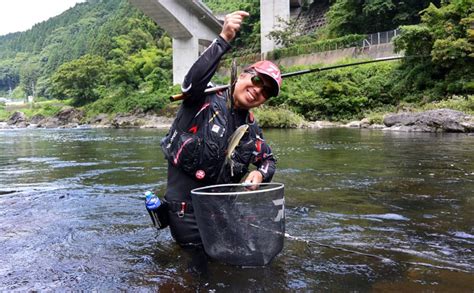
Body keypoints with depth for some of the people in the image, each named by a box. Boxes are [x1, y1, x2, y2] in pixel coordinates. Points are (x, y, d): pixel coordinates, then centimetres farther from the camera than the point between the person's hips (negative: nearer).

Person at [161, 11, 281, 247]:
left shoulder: (251, 130, 5)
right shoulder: (207, 98, -15)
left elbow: (268, 160, 15)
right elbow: (193, 80, -38)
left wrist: (260, 174, -9)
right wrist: (223, 40, -47)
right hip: (185, 202, -6)